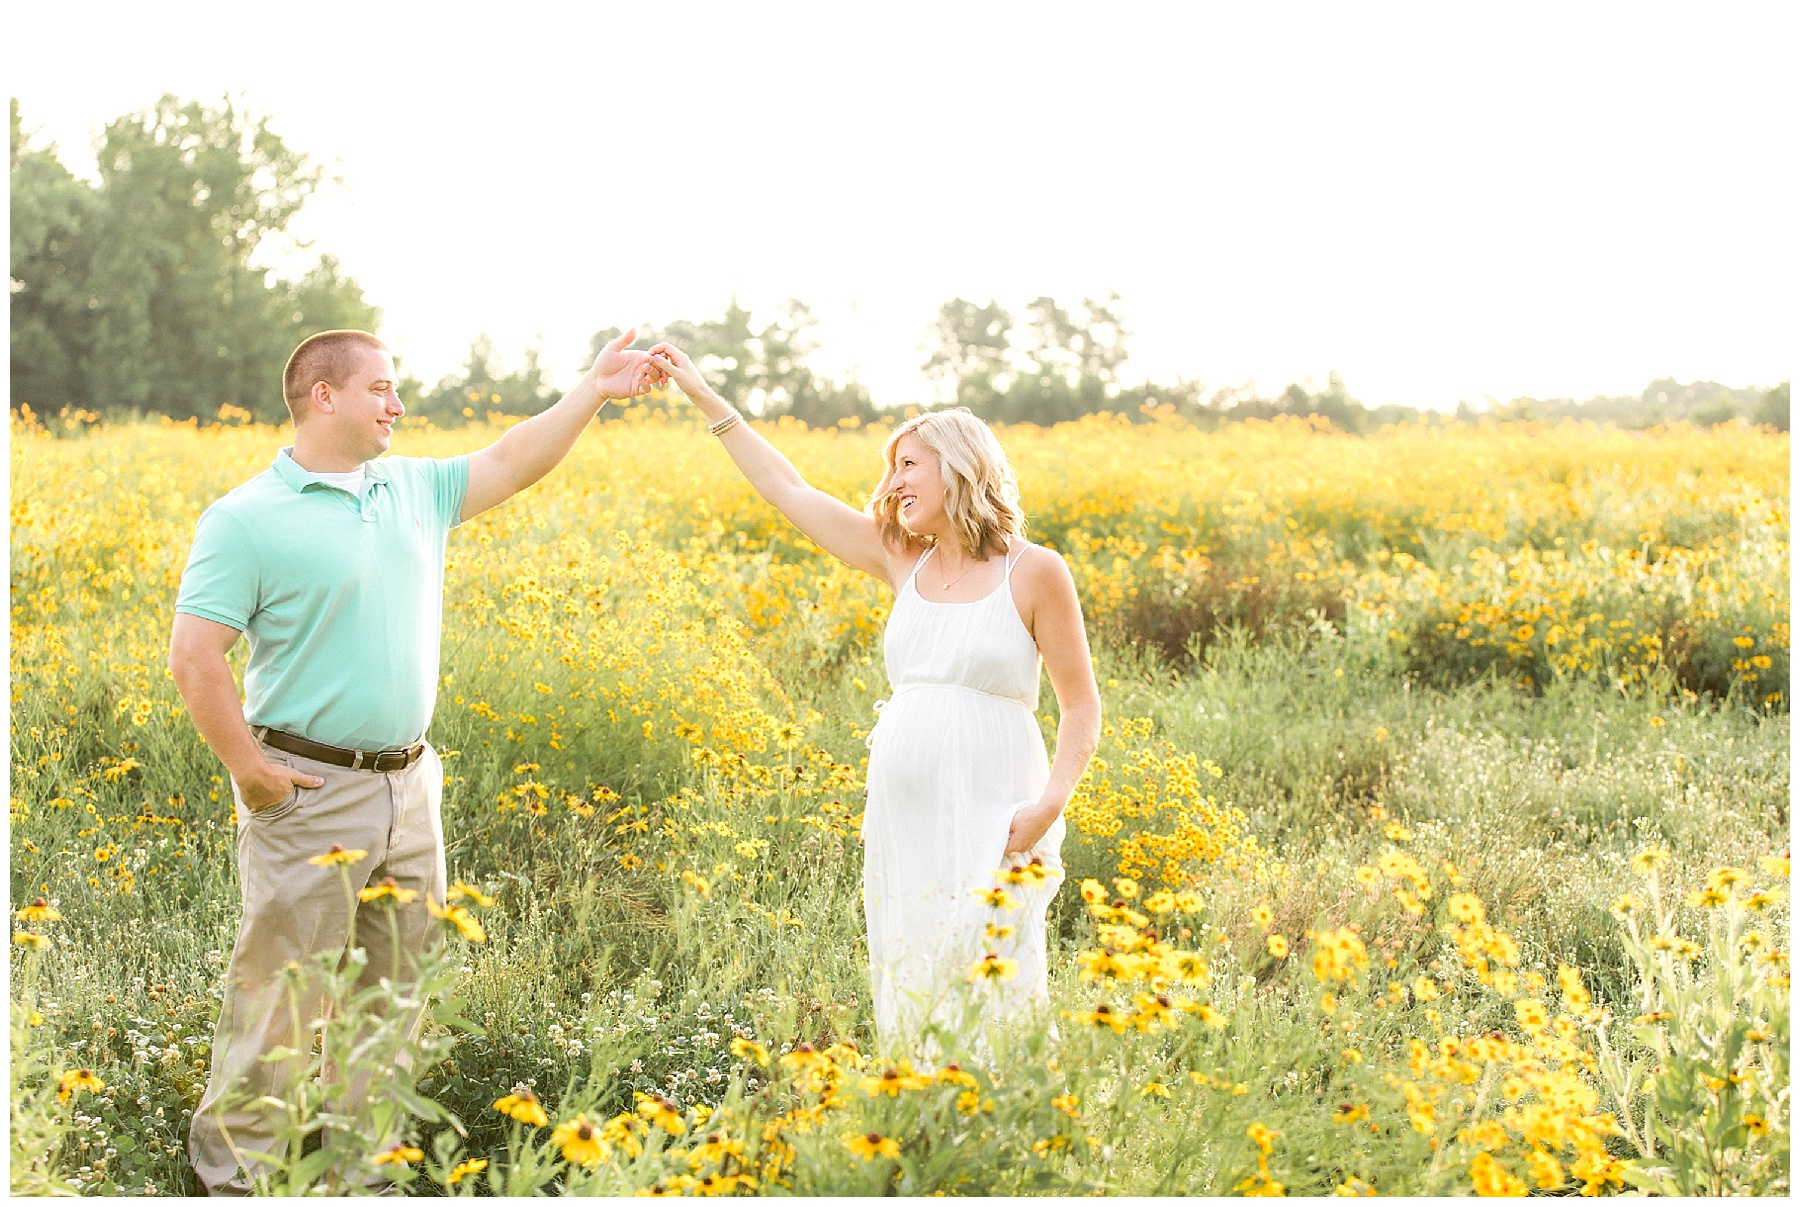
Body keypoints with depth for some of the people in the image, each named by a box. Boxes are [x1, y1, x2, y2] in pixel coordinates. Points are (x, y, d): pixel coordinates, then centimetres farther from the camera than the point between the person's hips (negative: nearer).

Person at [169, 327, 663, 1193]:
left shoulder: (414, 490, 11)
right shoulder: (247, 519, -9)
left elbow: (512, 463, 16)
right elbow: (194, 657, -12)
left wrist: (593, 390, 8)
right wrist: (248, 769, -13)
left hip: (408, 788, 7)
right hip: (312, 791, -7)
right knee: (280, 987, -2)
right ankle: (233, 1166, 12)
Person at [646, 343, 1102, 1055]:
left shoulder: (1034, 572, -2)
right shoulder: (904, 562, 11)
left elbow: (1081, 710, 0)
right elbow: (790, 493, 14)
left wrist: (1050, 804, -16)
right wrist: (705, 398, 14)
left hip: (991, 823, -5)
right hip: (901, 821, 5)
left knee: (985, 998, -10)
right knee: (906, 990, 4)